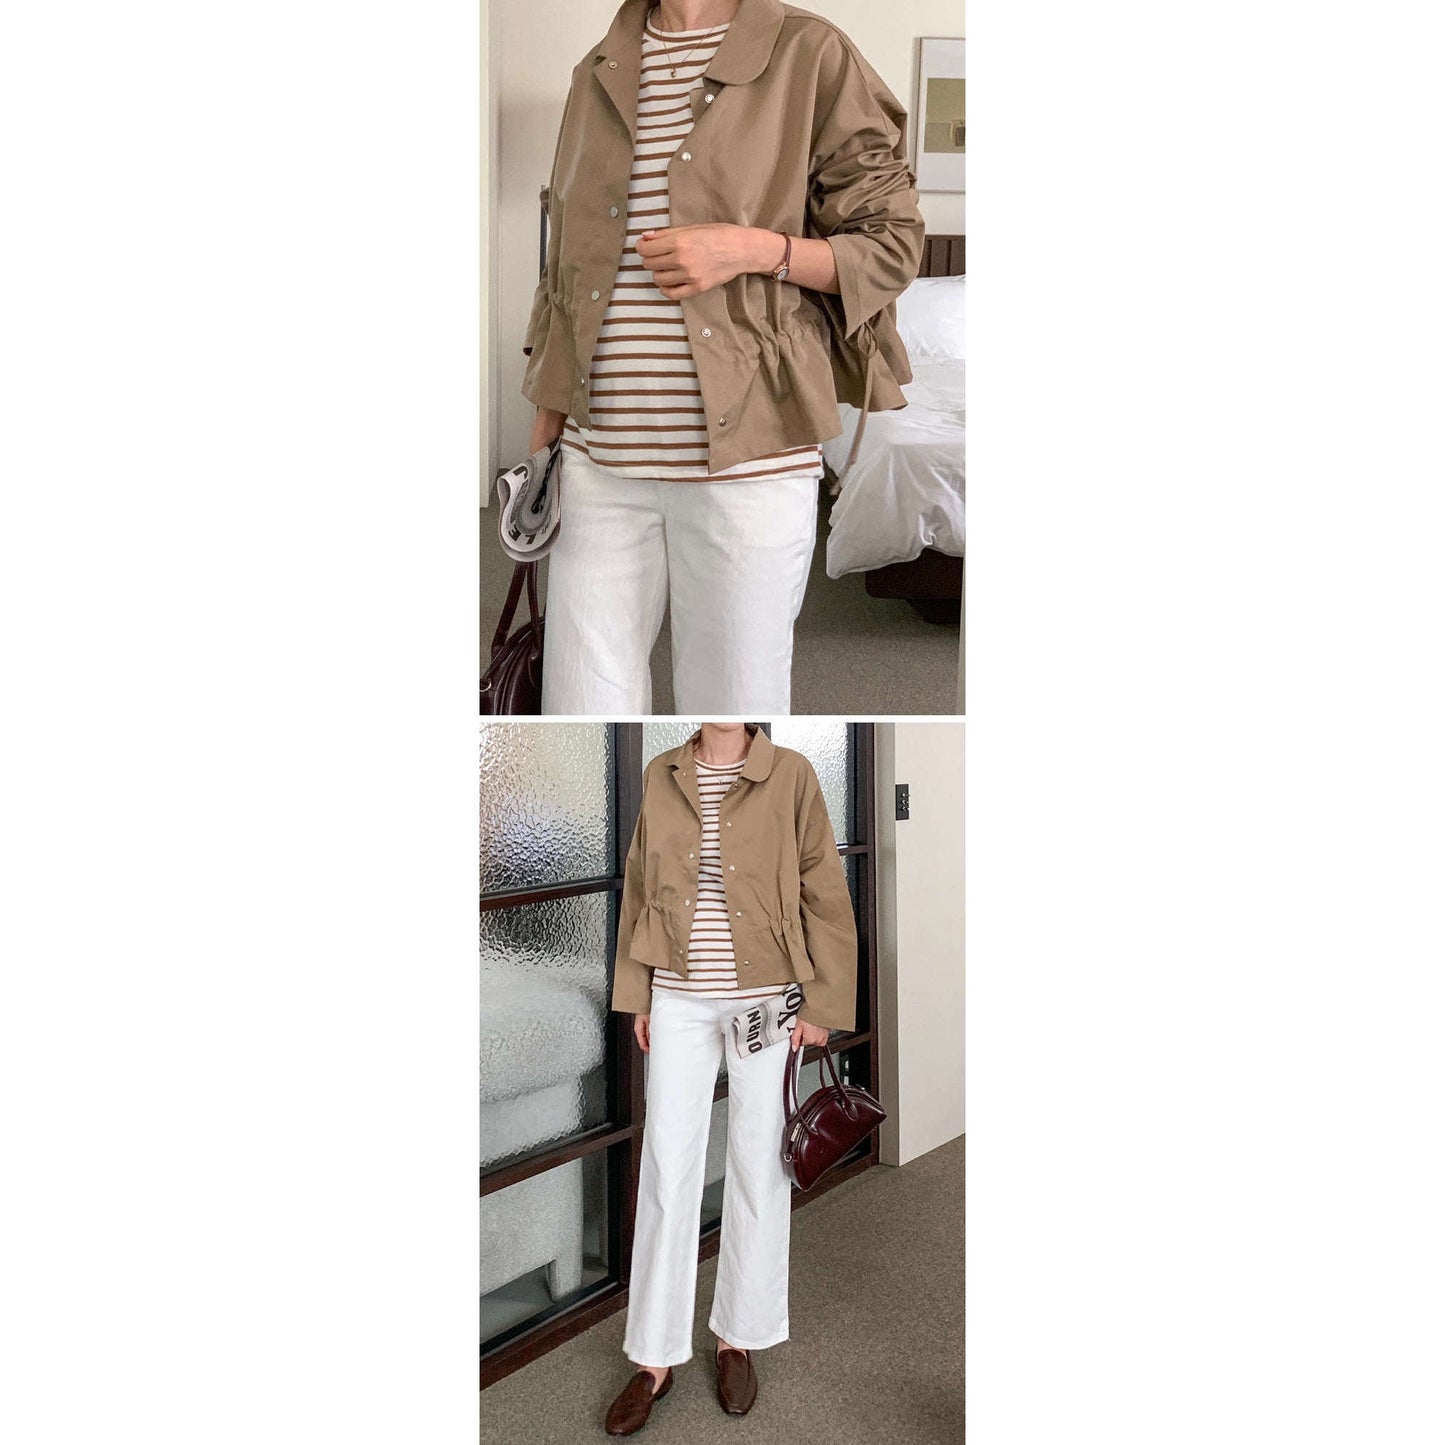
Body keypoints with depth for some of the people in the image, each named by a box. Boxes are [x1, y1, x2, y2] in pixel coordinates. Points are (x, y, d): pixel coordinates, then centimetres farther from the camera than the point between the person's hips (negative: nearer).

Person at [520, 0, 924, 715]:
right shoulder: (598, 75, 16)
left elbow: (892, 243, 1)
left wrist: (754, 248, -15)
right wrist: (543, 430, 15)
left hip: (745, 462, -4)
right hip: (600, 461, 4)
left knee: (733, 703, 4)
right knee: (580, 702, 6)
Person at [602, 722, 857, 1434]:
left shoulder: (790, 775, -7)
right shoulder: (661, 776, 1)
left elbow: (825, 894, -5)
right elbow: (639, 890, 8)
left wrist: (822, 1003, -7)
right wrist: (635, 997, 8)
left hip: (766, 999, -2)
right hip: (680, 1000, 2)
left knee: (758, 1168, 9)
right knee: (667, 1169, 5)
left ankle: (739, 1336, 29)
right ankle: (654, 1357, 19)